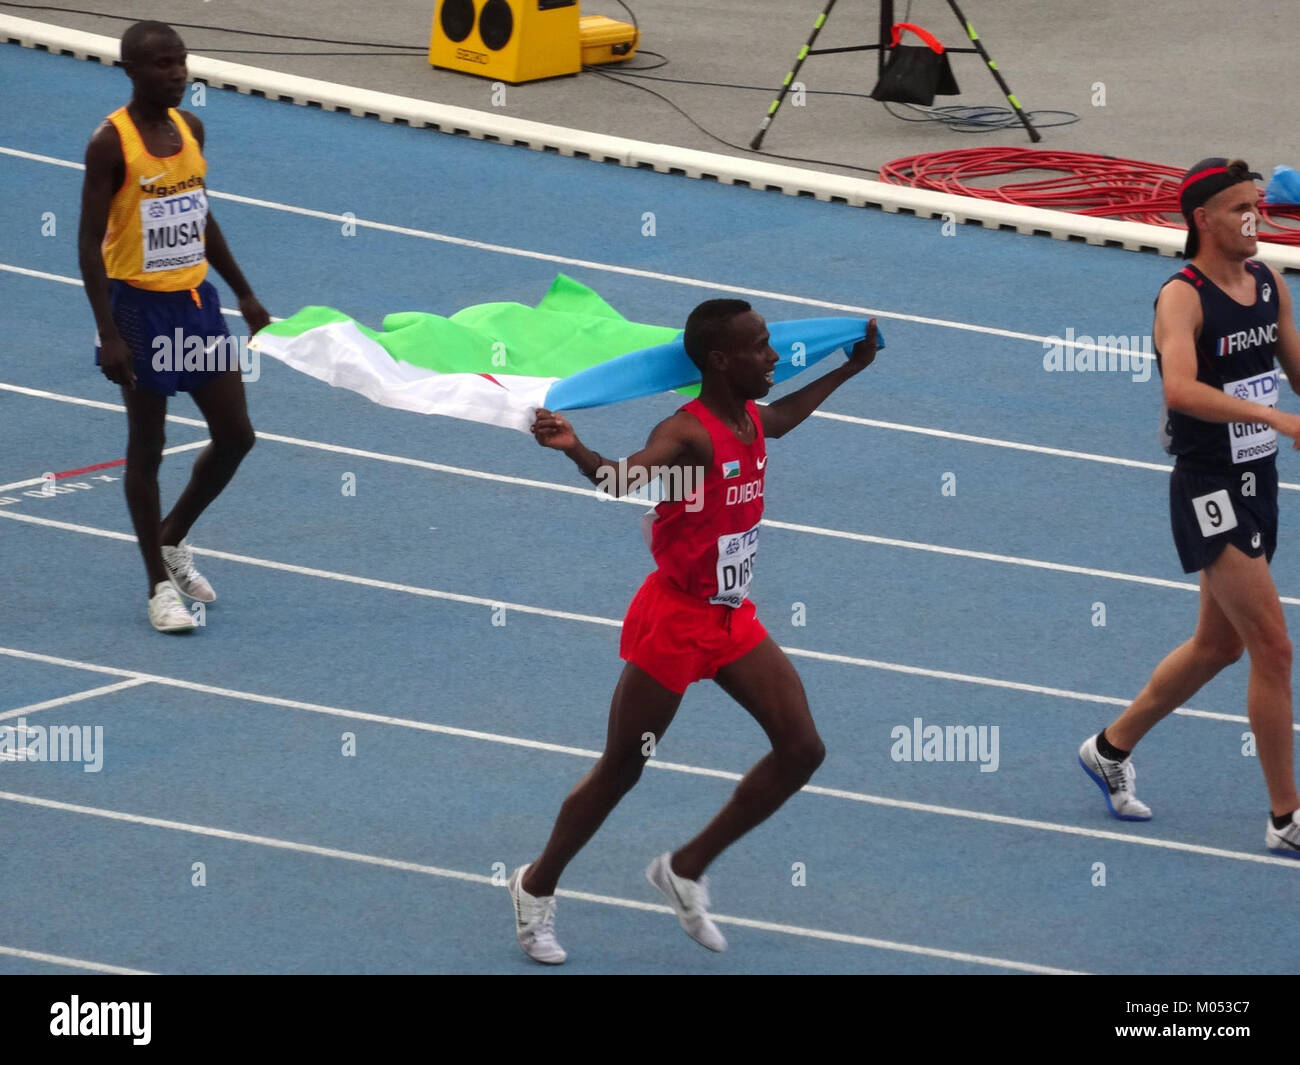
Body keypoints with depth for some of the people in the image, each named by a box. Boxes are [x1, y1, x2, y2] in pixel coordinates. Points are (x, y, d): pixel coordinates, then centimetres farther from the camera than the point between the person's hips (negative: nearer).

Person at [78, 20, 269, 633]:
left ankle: (173, 538, 30)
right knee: (147, 449, 3)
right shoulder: (112, 143, -16)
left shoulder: (189, 128, 5)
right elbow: (89, 241, -17)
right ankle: (160, 585, 13)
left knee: (235, 436, 8)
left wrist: (244, 294, 19)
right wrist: (108, 334, -22)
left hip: (196, 300, 7)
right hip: (141, 306, -7)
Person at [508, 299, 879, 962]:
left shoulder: (752, 419, 1)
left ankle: (686, 871, 16)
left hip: (733, 618, 8)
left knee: (801, 750, 3)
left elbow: (781, 418, 28)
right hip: (675, 618, -8)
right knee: (620, 771, 4)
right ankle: (536, 888, 25)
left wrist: (848, 369, 36)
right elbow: (624, 479, -45)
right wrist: (575, 451, -66)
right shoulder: (688, 432, -25)